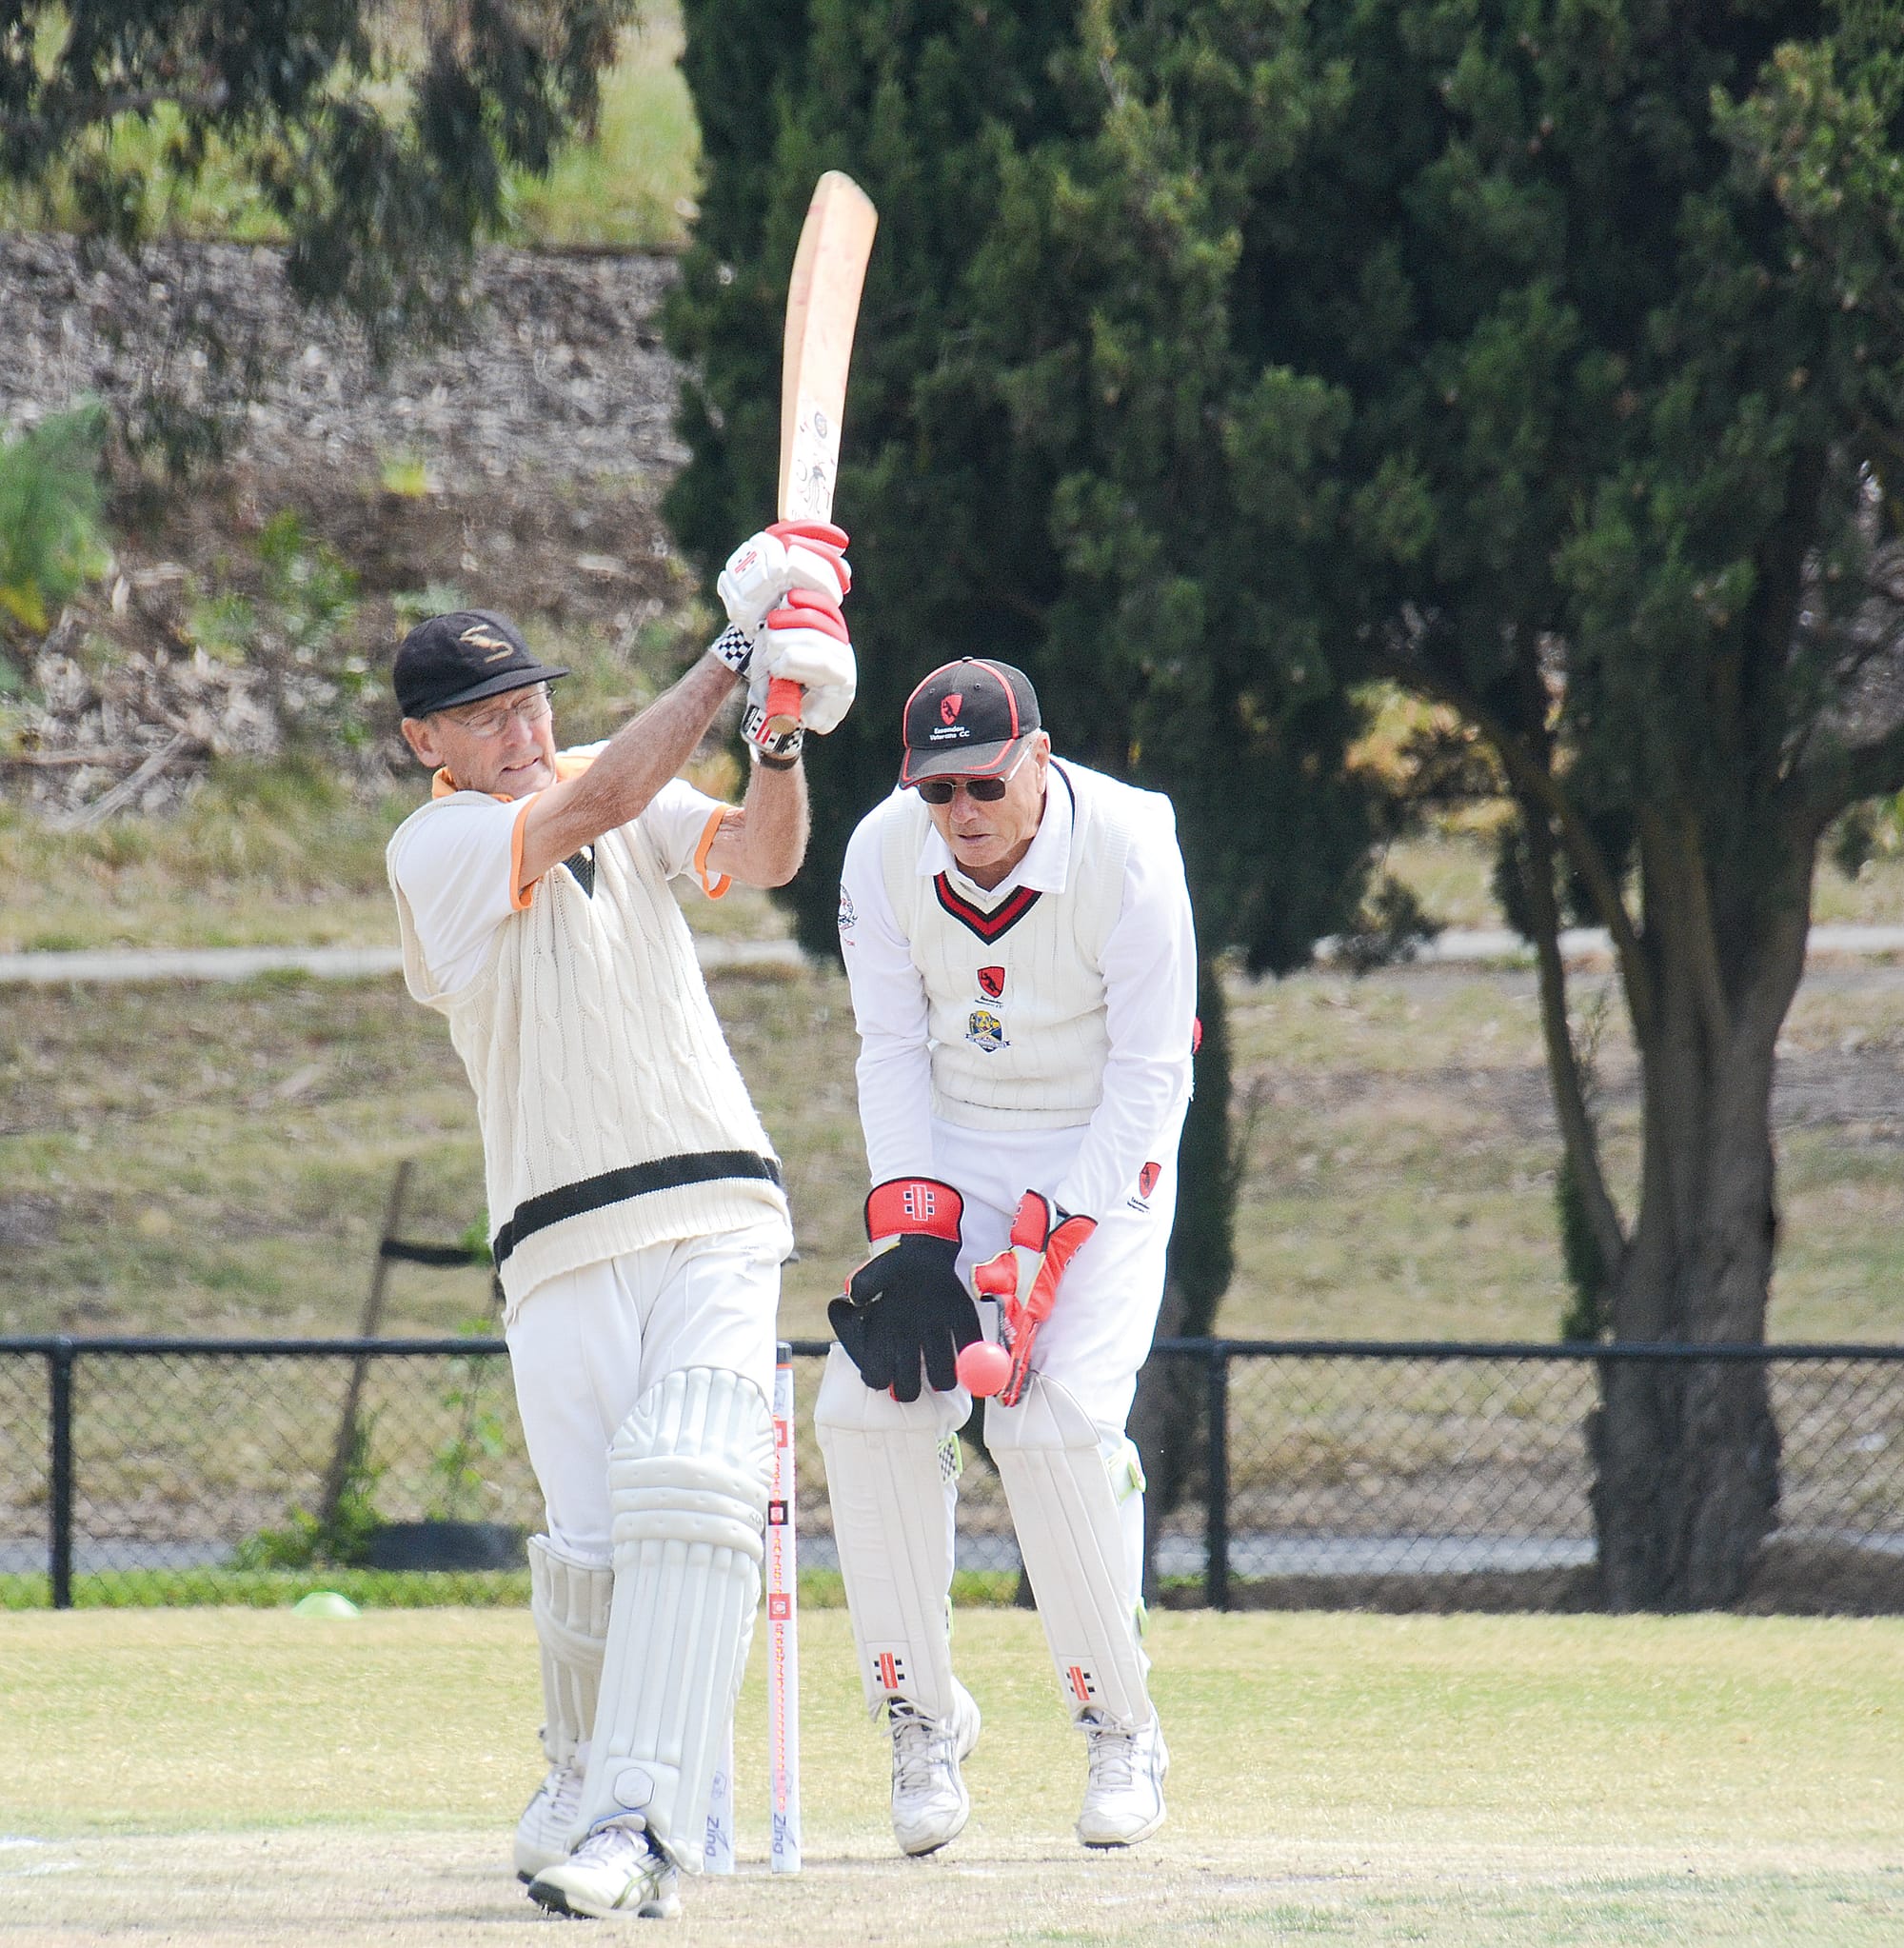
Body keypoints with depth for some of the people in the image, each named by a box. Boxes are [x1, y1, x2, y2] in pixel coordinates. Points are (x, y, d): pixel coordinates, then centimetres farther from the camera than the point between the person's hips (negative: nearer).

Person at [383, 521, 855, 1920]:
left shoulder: (619, 782, 11)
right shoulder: (434, 850, -4)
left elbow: (758, 857, -4)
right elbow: (591, 810, -19)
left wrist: (781, 740, -24)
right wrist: (736, 657, -21)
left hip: (717, 1221, 2)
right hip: (563, 1251, -2)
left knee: (687, 1487, -18)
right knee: (590, 1547, -8)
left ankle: (646, 1820, -24)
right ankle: (586, 1774, 22)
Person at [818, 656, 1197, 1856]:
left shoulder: (1126, 849, -21)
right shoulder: (886, 854, -10)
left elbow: (1151, 1073, -16)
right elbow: (894, 1050, -1)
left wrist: (1047, 1238, -23)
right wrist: (913, 1229, -13)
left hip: (1102, 1156, -4)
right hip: (949, 1152, 4)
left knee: (1059, 1423, -21)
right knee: (871, 1405, -13)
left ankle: (1123, 1728, -4)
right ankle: (923, 1713, 3)